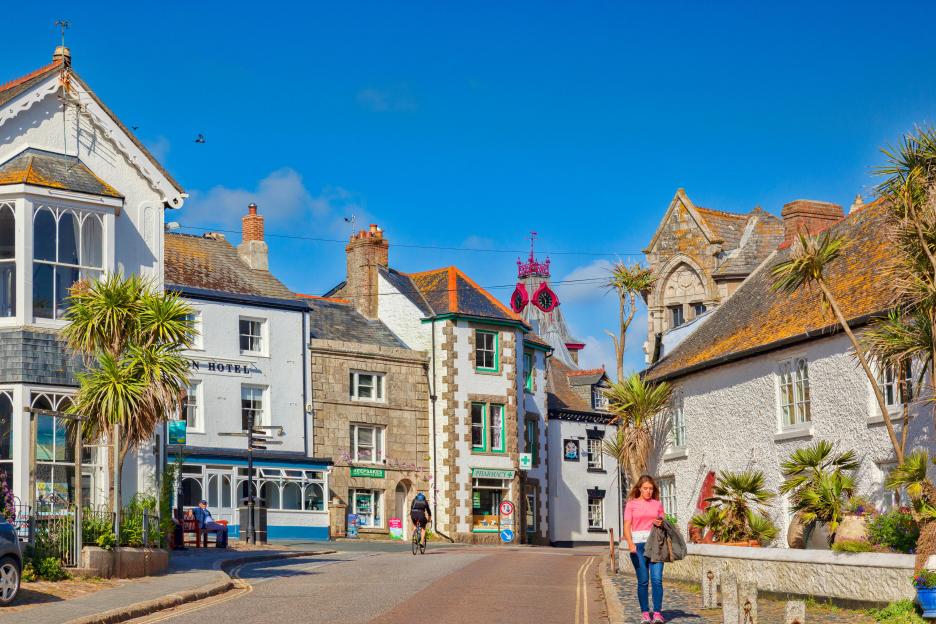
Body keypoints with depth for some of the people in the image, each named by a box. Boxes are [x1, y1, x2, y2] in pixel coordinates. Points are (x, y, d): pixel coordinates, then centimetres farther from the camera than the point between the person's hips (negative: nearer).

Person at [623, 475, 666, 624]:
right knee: (643, 581, 0)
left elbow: (663, 524, 21)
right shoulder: (631, 504, 6)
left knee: (657, 579, -9)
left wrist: (660, 524, -3)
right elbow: (627, 527, 0)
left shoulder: (657, 504, 13)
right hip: (638, 544, -1)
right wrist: (630, 543, -15)